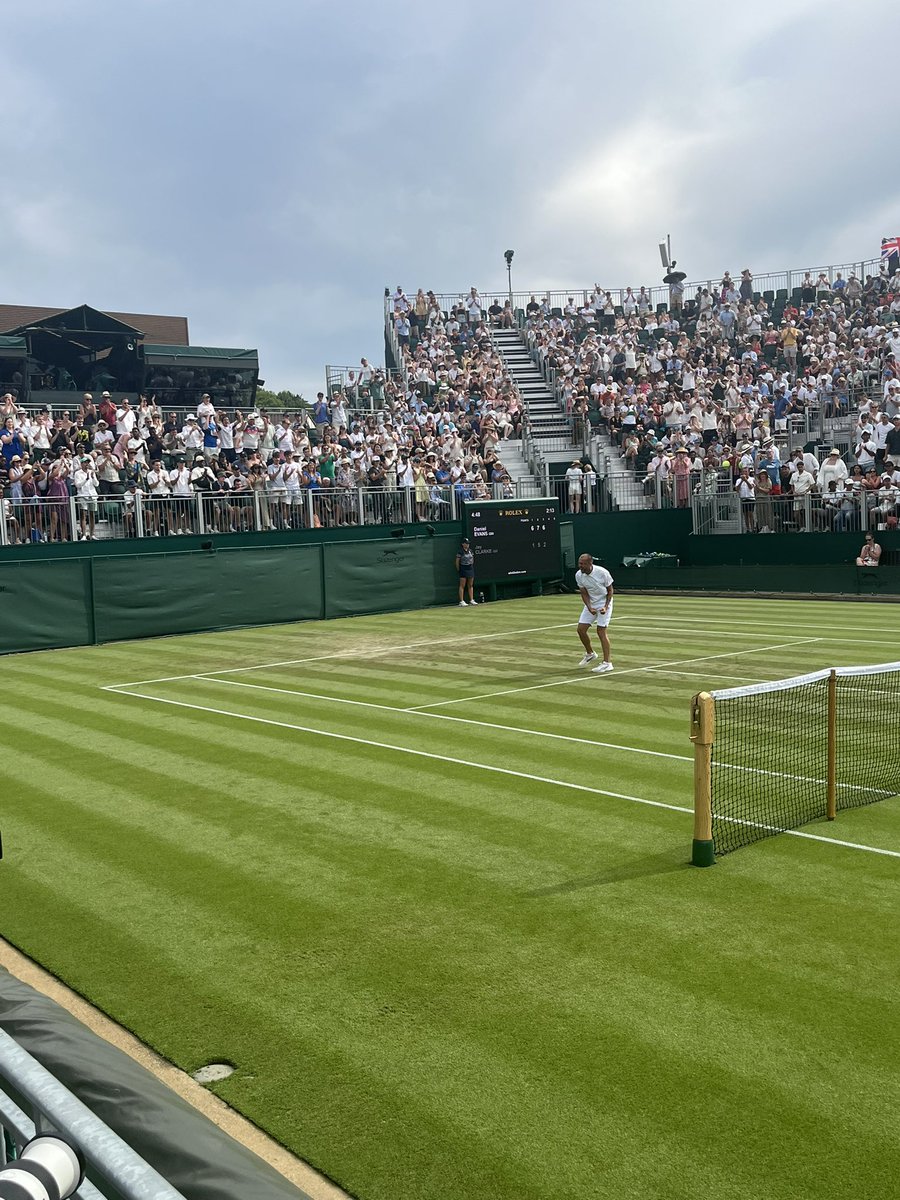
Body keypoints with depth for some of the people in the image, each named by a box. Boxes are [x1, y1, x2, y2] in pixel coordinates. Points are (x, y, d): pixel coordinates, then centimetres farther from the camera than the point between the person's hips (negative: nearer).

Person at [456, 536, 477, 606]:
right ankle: (461, 601, -5)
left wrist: (471, 566, 15)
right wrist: (458, 570, -4)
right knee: (462, 586, -5)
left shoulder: (471, 550, 9)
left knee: (471, 585, 9)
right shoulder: (460, 552, -9)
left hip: (470, 568, 6)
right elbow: (457, 562, -7)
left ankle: (471, 600, 15)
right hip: (463, 569, -6)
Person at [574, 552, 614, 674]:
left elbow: (610, 590, -10)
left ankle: (607, 663, -7)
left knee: (601, 631, -12)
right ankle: (590, 654, 27)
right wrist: (589, 608, -20)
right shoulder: (578, 575, -11)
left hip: (604, 603, -5)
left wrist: (606, 607, -19)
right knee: (581, 629, 1)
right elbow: (584, 594, -4)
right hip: (590, 604, 5)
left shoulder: (602, 572, -23)